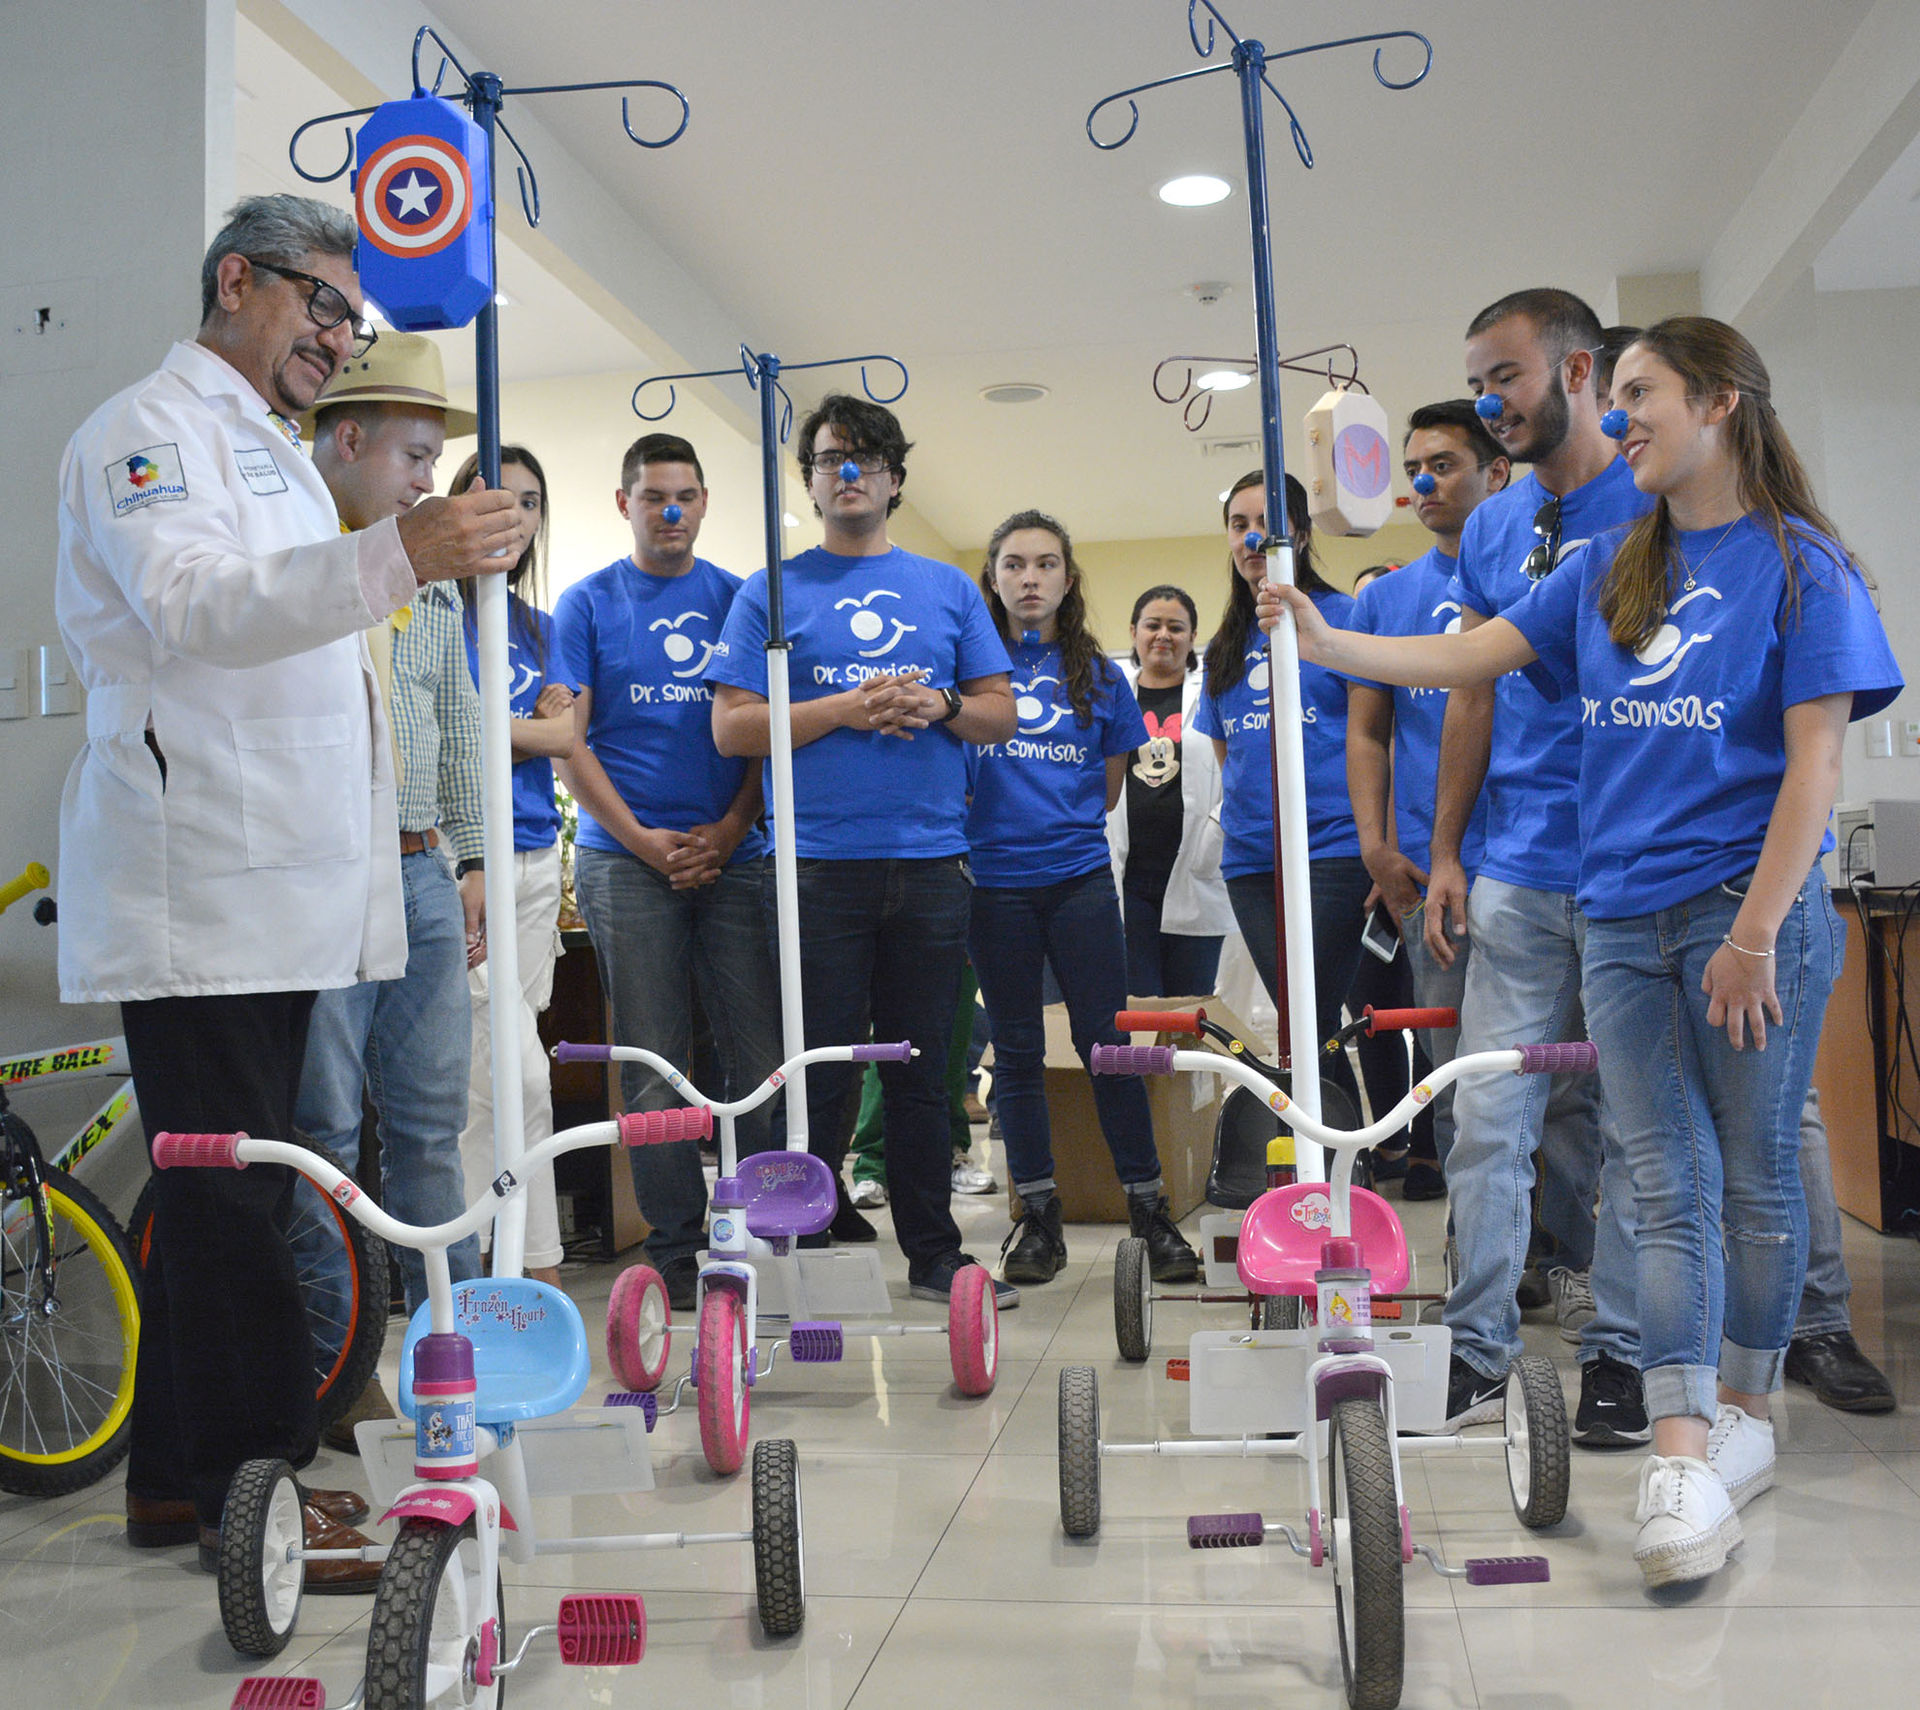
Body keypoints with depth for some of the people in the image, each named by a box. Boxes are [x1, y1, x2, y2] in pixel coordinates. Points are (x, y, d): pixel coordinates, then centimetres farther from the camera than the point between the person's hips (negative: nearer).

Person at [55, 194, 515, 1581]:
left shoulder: (277, 458, 27)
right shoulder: (151, 431, -5)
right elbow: (192, 606, -26)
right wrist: (393, 559, -41)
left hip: (277, 893, 10)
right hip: (194, 897, -10)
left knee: (224, 1190, 12)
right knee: (230, 1194, -7)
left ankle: (182, 1478, 21)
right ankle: (255, 1482, 2)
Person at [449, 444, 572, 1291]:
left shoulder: (538, 625, 18)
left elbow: (565, 731, 5)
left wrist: (489, 730, -7)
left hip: (534, 858, 7)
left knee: (486, 1079, 9)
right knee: (519, 1077, -10)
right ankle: (541, 1273, -3)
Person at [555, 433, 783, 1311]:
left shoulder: (739, 599, 12)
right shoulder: (587, 604, 7)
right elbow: (568, 740, 1)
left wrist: (729, 830, -6)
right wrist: (644, 840, -9)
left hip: (733, 857, 1)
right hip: (624, 859, -1)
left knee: (761, 1058, -1)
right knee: (654, 1068, 0)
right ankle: (676, 1247, 9)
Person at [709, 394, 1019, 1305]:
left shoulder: (949, 589, 15)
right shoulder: (771, 593, 7)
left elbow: (1000, 714, 13)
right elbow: (733, 726, -1)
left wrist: (940, 705, -8)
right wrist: (847, 708, -12)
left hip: (931, 862, 2)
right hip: (819, 864, -2)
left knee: (922, 1067, 8)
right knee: (819, 1067, 1)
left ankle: (934, 1253, 17)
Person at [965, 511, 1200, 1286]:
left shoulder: (1095, 671, 9)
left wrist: (1062, 826, 8)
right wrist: (996, 825, -1)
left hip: (1079, 878, 0)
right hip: (994, 881, 0)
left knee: (1107, 1040, 0)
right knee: (1016, 1049, 6)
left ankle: (1149, 1209, 9)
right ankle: (1038, 1214, 15)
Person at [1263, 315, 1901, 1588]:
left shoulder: (1801, 565, -3)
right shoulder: (1608, 572, 12)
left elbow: (1816, 761, -9)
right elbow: (1470, 658, 9)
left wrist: (1756, 930, -14)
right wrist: (1324, 642, -4)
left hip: (1752, 914, -4)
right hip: (1625, 921, 4)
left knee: (1755, 1179, 6)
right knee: (1670, 1186, 0)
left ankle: (1745, 1410, 23)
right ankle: (1684, 1458, 0)